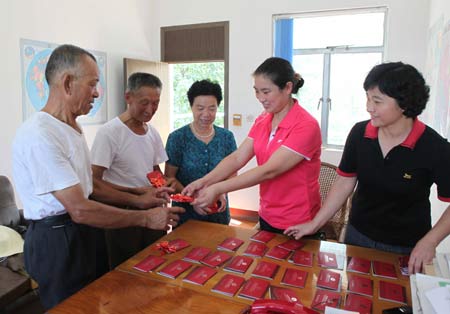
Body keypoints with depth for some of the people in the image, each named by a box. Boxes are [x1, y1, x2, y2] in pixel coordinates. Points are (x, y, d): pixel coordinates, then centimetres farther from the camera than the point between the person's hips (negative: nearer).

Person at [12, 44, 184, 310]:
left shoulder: (73, 127, 7)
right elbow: (80, 210, -28)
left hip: (82, 234, 9)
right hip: (57, 240, -9)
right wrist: (146, 218, -22)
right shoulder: (39, 136, -26)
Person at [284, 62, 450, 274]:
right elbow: (344, 183, -4)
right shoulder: (359, 133, -11)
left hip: (406, 249, -2)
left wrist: (429, 242, -22)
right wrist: (314, 224, -6)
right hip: (358, 236, 3)